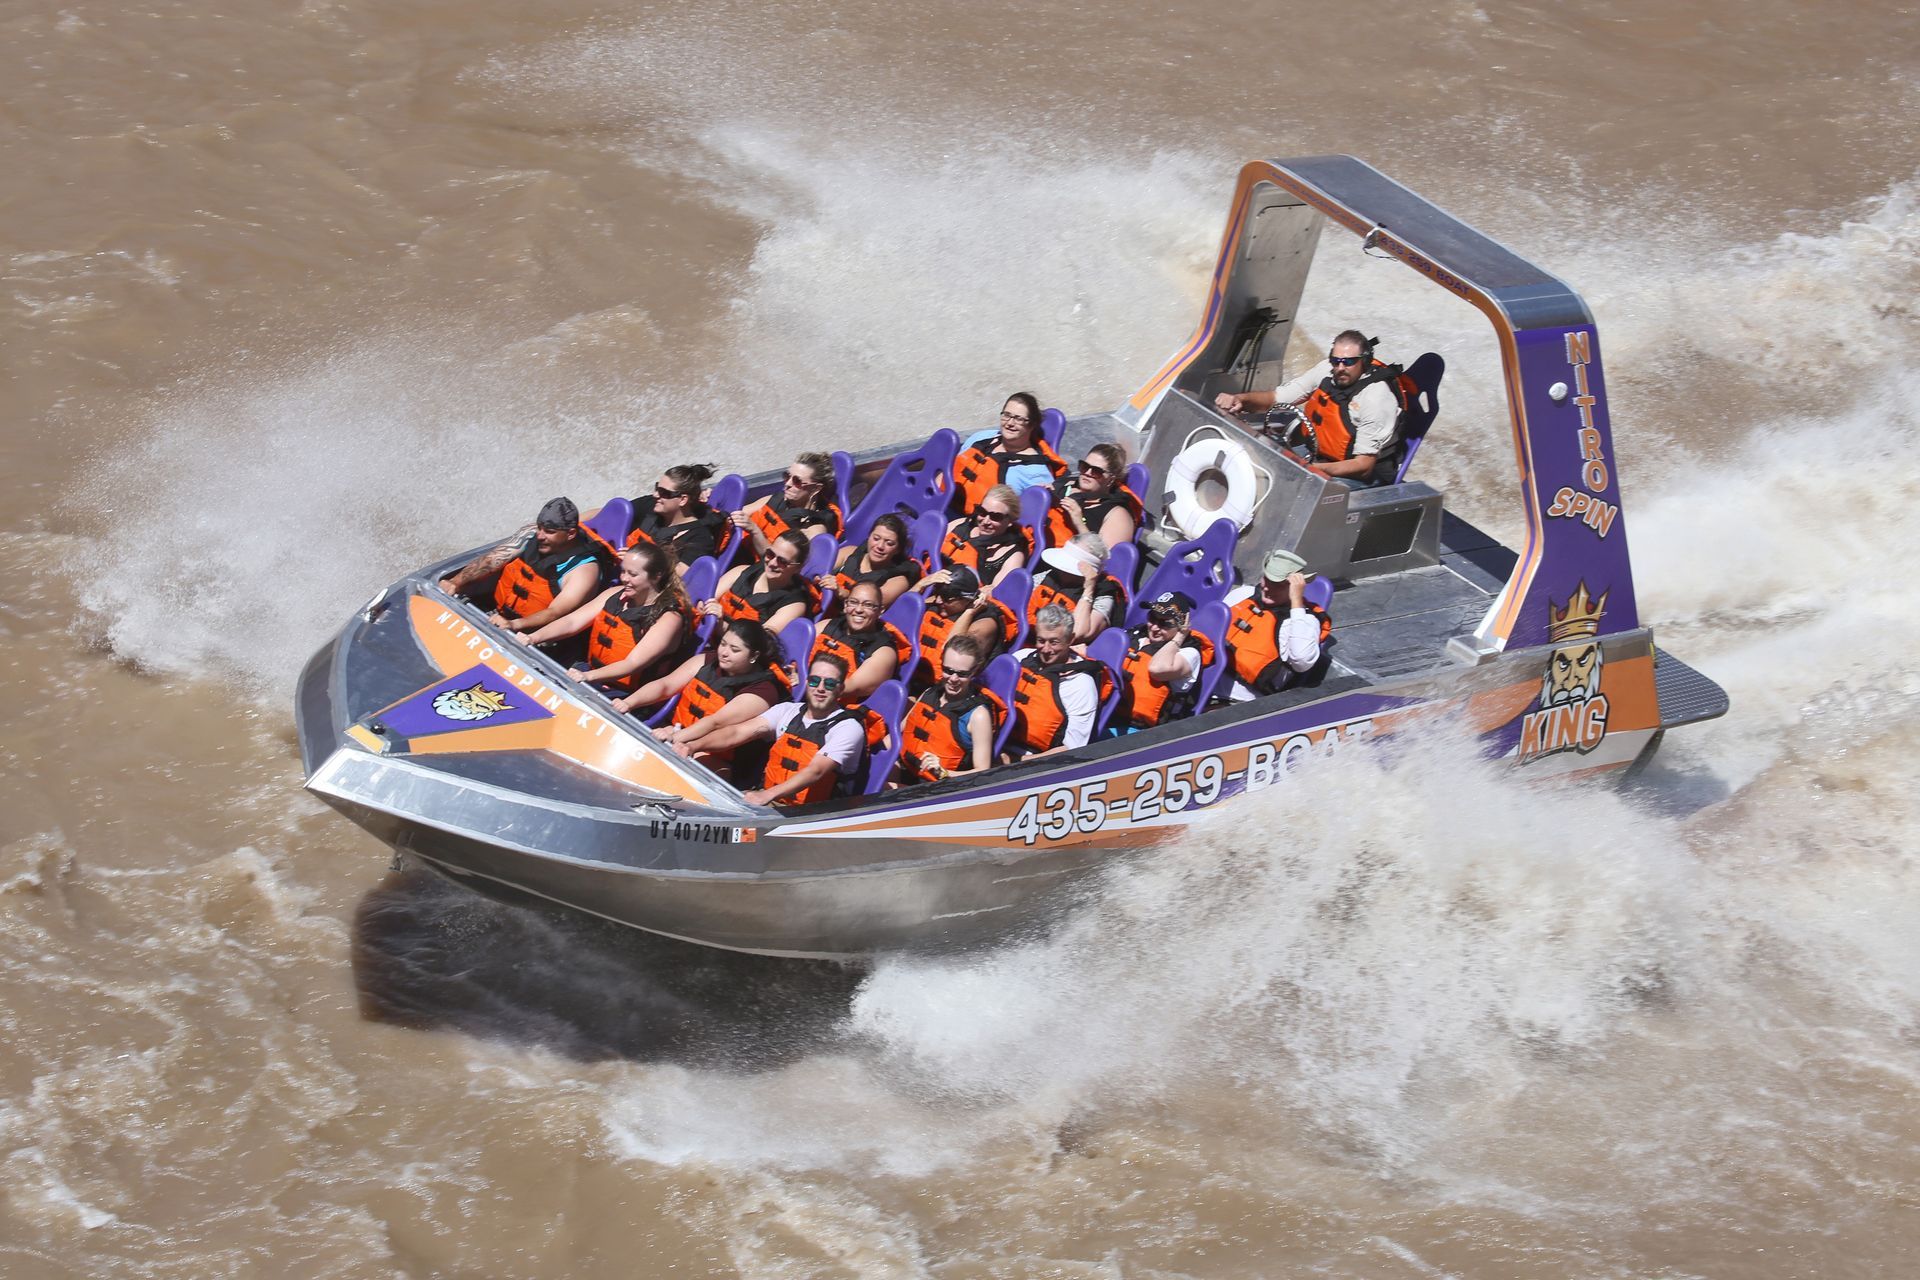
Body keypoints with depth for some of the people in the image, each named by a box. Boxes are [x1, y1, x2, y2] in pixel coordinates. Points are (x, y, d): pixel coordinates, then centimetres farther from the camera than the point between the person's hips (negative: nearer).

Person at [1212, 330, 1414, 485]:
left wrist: (1313, 469, -38)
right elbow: (1275, 398, 2)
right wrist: (1239, 399, -19)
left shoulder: (1376, 399, -24)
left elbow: (1364, 466, -25)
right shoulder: (1328, 370, -5)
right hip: (1318, 456, 8)